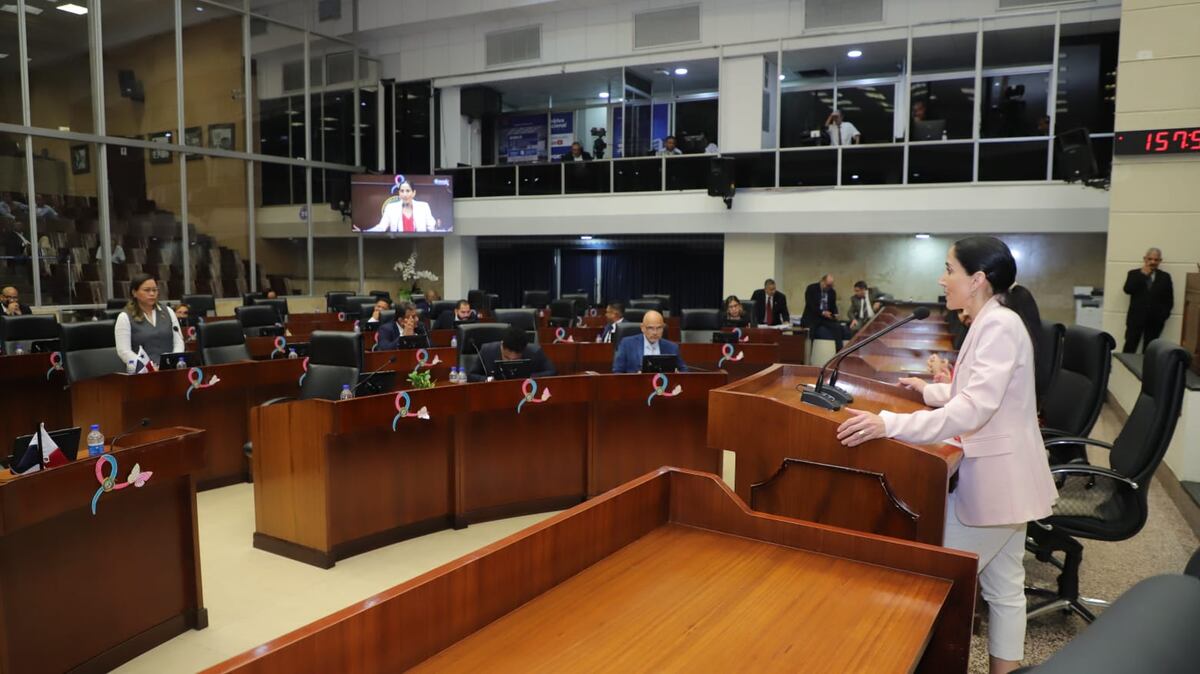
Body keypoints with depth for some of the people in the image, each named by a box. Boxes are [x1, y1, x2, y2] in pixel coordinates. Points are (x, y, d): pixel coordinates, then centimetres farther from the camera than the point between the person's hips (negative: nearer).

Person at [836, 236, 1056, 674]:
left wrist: (889, 424, -42)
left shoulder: (1000, 325, -22)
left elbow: (974, 408, -34)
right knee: (1003, 588, 18)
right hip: (1001, 475, 10)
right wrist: (931, 390, 30)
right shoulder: (991, 321, 9)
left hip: (994, 478, -10)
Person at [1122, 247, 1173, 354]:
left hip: (1155, 319, 2)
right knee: (1130, 348, -4)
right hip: (1136, 318, -2)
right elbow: (1128, 290, -13)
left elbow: (1169, 300, 8)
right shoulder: (1134, 273, 5)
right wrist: (1142, 275, -12)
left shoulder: (1165, 277, 9)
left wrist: (1163, 315, -5)